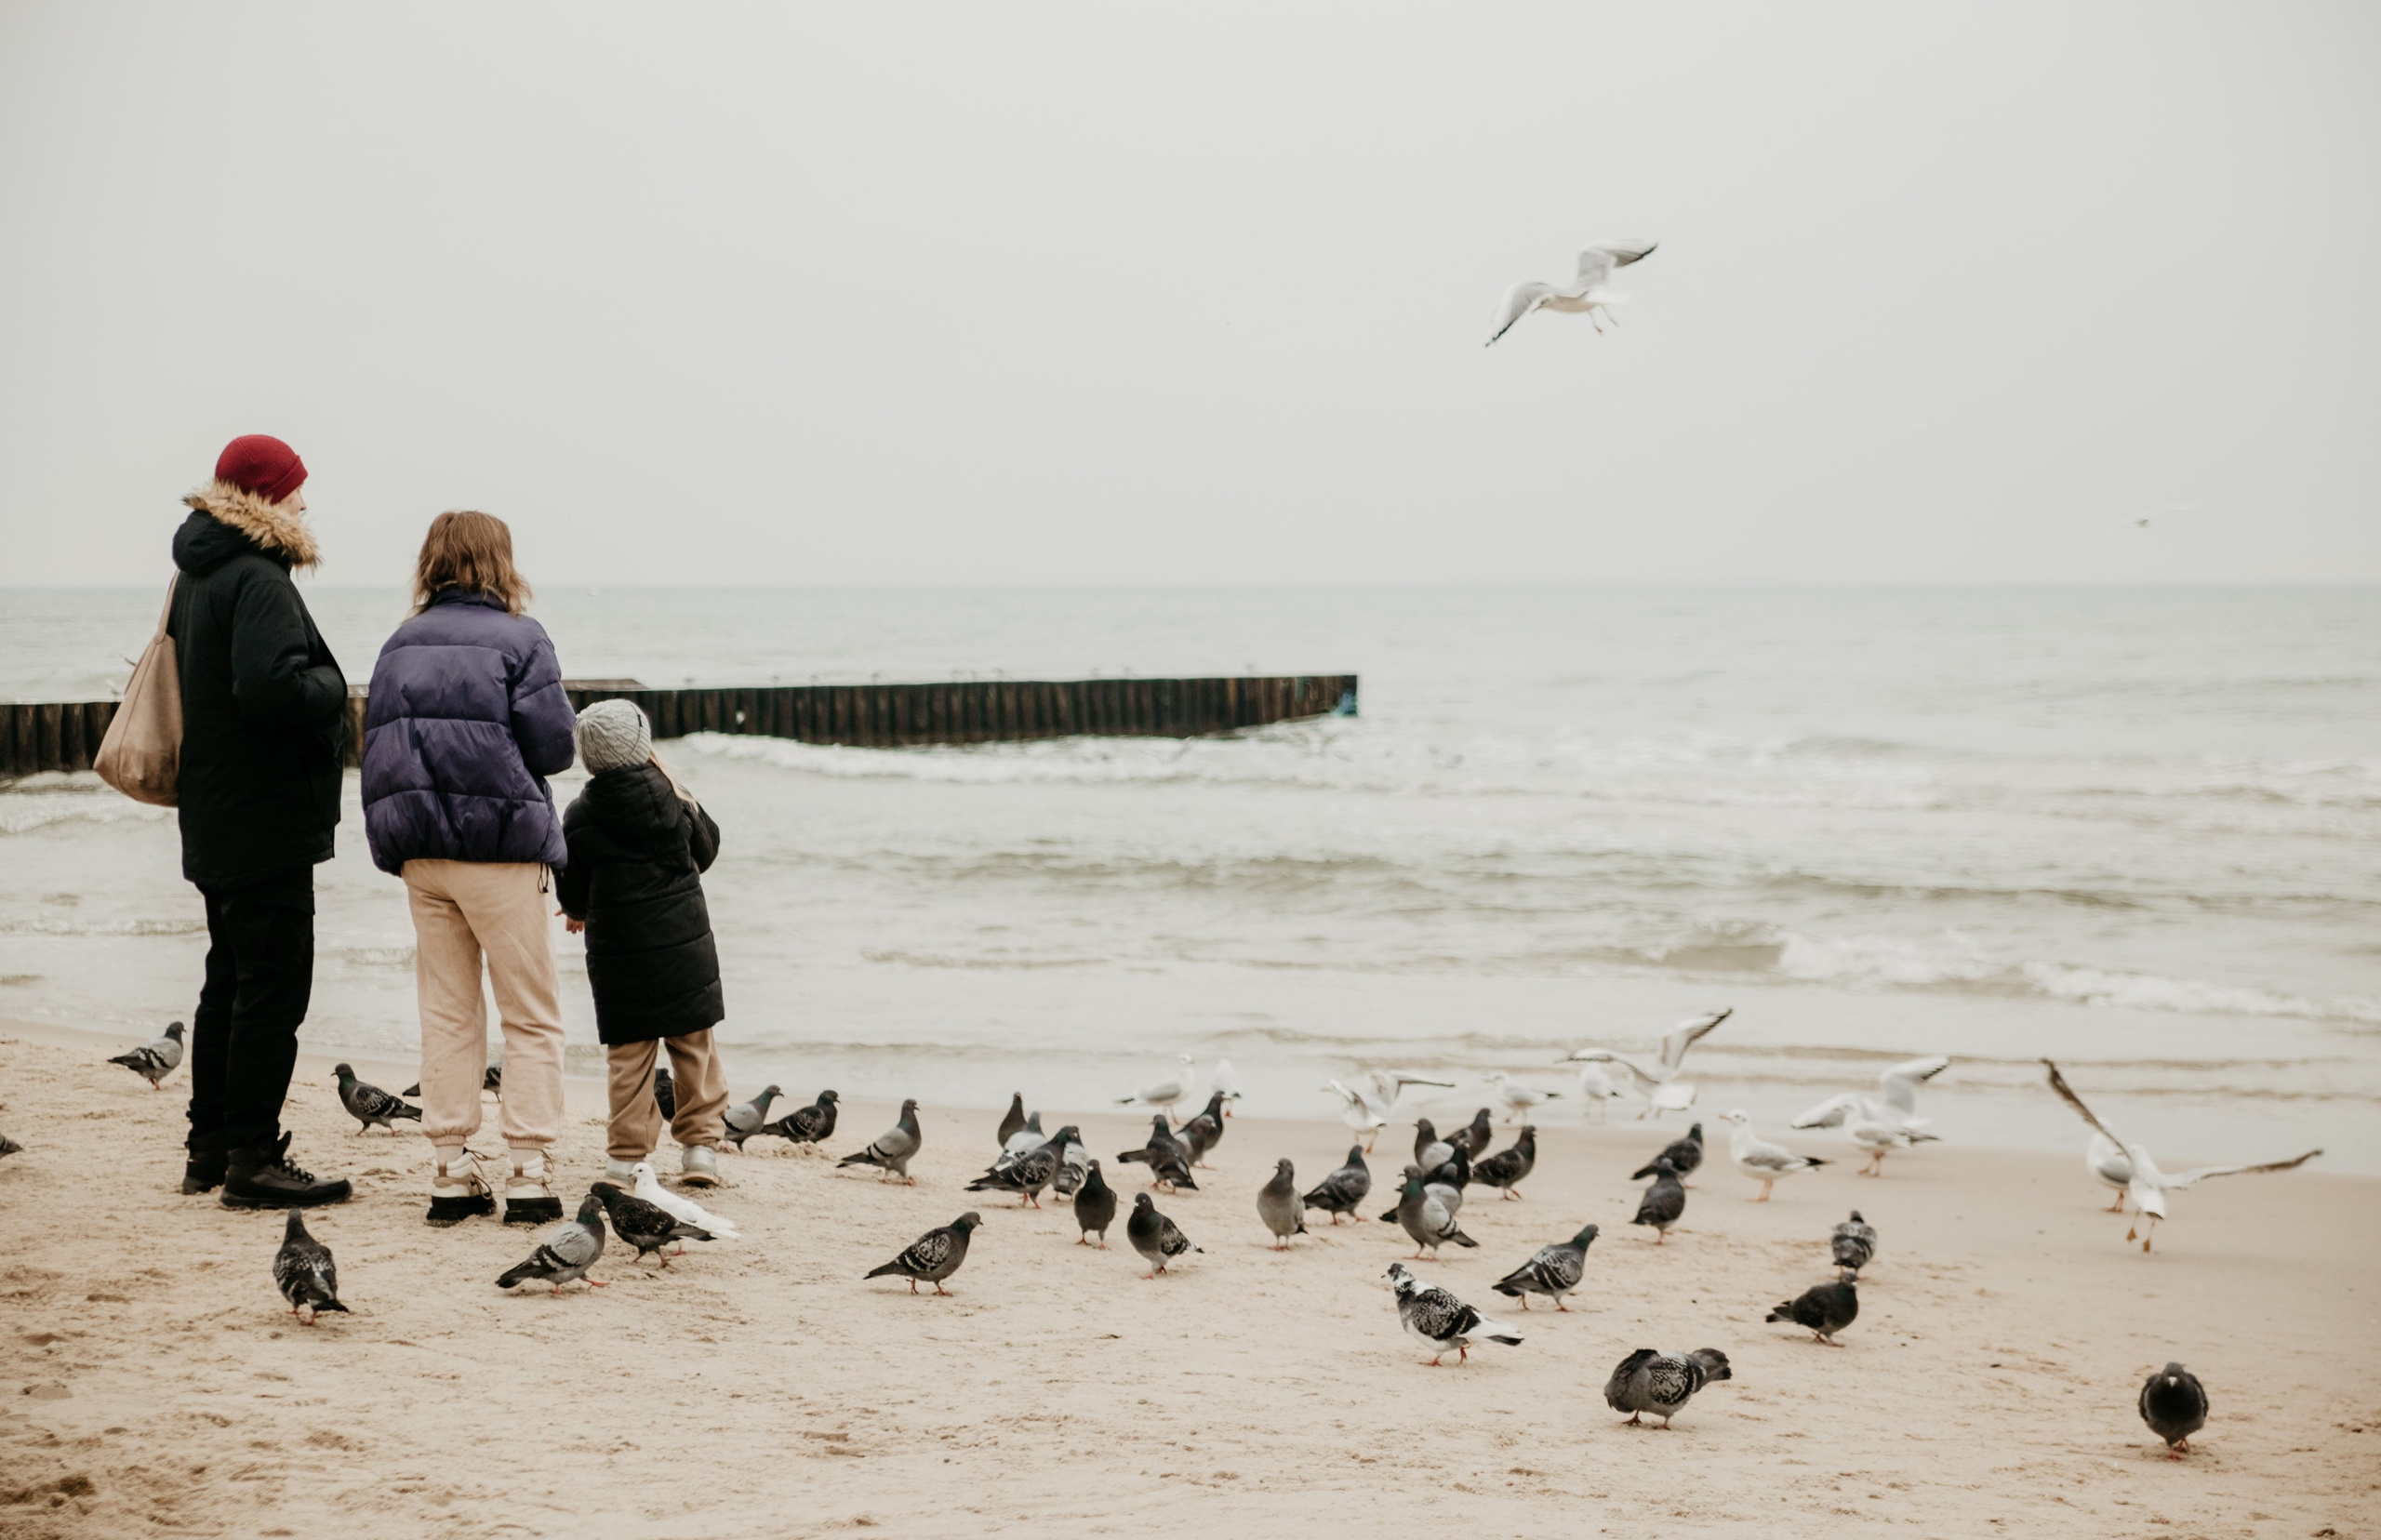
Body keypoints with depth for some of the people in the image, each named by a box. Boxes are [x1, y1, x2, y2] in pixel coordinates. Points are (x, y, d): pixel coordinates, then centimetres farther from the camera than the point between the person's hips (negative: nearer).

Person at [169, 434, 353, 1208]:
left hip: (216, 822, 10)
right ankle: (251, 1159, -3)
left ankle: (209, 1150, 24)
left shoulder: (198, 577, 14)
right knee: (274, 986, -5)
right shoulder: (258, 581, -18)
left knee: (231, 982, 17)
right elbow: (270, 685, -31)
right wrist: (332, 687, -13)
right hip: (265, 819, -10)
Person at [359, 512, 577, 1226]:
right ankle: (529, 1172, -1)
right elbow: (552, 746, -11)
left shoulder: (400, 645, 8)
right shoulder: (519, 639, -7)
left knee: (447, 1017, 12)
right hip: (501, 848, -5)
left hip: (420, 853, 5)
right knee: (532, 1018, 4)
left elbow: (377, 747, 7)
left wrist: (397, 837, 15)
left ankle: (451, 1171, 12)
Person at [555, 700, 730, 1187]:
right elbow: (706, 850, 12)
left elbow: (573, 895, 1)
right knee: (694, 1044, 11)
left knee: (628, 1054, 6)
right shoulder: (674, 799, -5)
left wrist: (579, 912, 24)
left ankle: (628, 1155, 6)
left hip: (617, 952, -1)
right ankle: (699, 1144, 13)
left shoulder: (580, 817, -7)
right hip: (685, 942, 1)